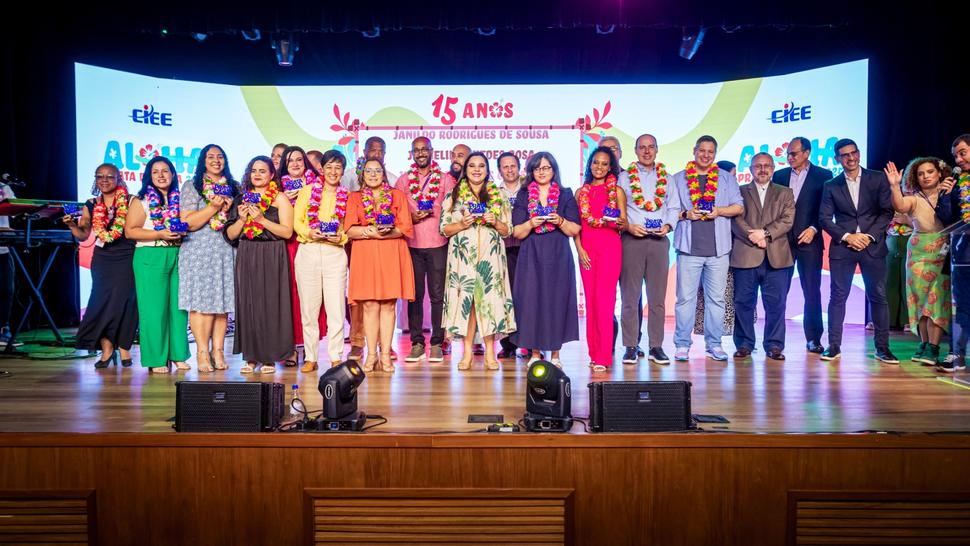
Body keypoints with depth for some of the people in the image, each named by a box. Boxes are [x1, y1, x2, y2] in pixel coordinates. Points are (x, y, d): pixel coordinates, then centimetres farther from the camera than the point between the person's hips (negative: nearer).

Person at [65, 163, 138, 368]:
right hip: (102, 260, 3)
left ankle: (123, 346, 5)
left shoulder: (129, 202, -2)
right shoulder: (91, 205, 9)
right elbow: (83, 235, 11)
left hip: (126, 258, -3)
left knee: (122, 300, -6)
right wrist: (72, 225, -5)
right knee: (102, 301, -1)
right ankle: (106, 348, 3)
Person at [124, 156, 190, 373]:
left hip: (178, 257, 4)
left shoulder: (179, 200, 13)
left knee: (178, 306, 4)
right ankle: (156, 359, 4)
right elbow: (129, 231, -4)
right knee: (154, 308, -4)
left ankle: (178, 355, 12)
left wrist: (182, 232, -2)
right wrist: (159, 234, -14)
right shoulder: (141, 201, 2)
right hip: (150, 258, -4)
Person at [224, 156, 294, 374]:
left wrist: (262, 219, -14)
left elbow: (287, 232, -8)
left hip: (271, 257, -4)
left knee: (270, 304, -4)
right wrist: (242, 219, -6)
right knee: (247, 304, 2)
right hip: (246, 257, 4)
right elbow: (230, 235, 11)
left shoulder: (280, 198, 2)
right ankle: (251, 356, 9)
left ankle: (269, 357, 4)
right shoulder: (242, 199, 14)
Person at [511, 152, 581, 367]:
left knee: (557, 300, -1)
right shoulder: (523, 195, 9)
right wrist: (531, 223, -15)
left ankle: (555, 354, 8)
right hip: (531, 257, 0)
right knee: (531, 300, -3)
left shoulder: (566, 195, 8)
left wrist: (560, 221, -16)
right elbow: (517, 232, 4)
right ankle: (534, 353, 7)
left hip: (559, 257, 0)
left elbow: (575, 230, 2)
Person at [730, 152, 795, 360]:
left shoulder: (785, 193, 16)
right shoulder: (740, 192, 12)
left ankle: (774, 345, 9)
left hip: (777, 257, 1)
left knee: (776, 304, 1)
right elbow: (736, 220, -1)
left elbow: (787, 220, 2)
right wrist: (754, 237, -14)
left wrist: (765, 233, -12)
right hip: (745, 256, -1)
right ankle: (744, 344, 10)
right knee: (744, 302, 1)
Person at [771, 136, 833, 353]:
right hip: (782, 240, 2)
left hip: (809, 240, -2)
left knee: (812, 291, 0)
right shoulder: (779, 175, 12)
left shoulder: (823, 175, 5)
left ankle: (813, 339, 8)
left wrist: (814, 229, -10)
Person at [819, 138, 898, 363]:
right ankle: (834, 346, 5)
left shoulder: (878, 179, 7)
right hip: (842, 247, 0)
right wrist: (847, 236, -10)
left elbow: (887, 211, 1)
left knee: (878, 296, 0)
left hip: (872, 245, 0)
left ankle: (882, 348, 6)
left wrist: (869, 236, -10)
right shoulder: (831, 186, 9)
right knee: (838, 296, 0)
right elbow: (824, 218, 3)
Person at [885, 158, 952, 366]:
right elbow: (899, 206, -17)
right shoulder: (914, 200, 5)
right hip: (919, 253, 2)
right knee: (921, 299, 4)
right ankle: (924, 344, 14)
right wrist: (895, 186, -30)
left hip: (944, 253, -2)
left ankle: (933, 348, -7)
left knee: (937, 298, -7)